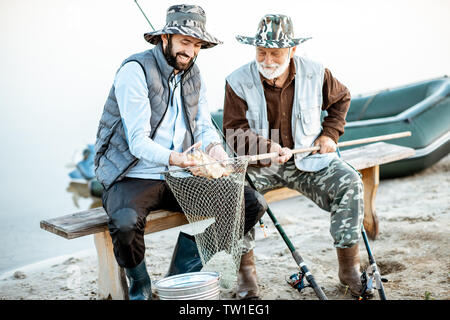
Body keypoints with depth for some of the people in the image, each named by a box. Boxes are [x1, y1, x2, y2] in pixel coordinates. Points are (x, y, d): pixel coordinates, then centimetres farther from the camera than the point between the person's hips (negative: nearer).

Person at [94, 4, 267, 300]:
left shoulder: (193, 74, 11)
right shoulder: (135, 70, -12)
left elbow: (204, 126, 8)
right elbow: (138, 142, -21)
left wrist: (214, 146, -17)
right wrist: (174, 159, -41)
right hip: (133, 176, -6)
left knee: (252, 203, -7)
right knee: (125, 222, -38)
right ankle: (140, 286, -2)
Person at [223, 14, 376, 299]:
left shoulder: (315, 73, 0)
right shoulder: (238, 81, -7)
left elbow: (341, 98, 19)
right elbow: (235, 130, -6)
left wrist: (330, 134, 5)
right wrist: (267, 148, -23)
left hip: (308, 159, 2)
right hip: (258, 165, -1)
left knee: (350, 182, -21)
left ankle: (349, 267, -7)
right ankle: (246, 268, -11)